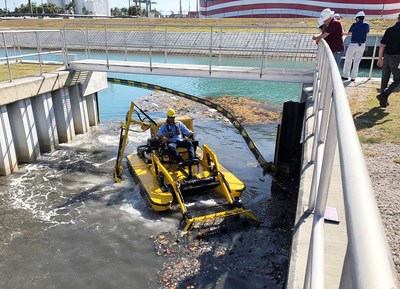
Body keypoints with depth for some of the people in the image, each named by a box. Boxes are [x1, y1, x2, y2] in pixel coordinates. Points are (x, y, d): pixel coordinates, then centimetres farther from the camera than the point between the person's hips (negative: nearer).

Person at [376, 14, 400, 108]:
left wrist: (380, 58, 14)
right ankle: (383, 95, -12)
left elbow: (382, 45, 6)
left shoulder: (389, 30, 7)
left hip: (387, 56, 5)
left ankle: (383, 101, 16)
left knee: (384, 79, 11)